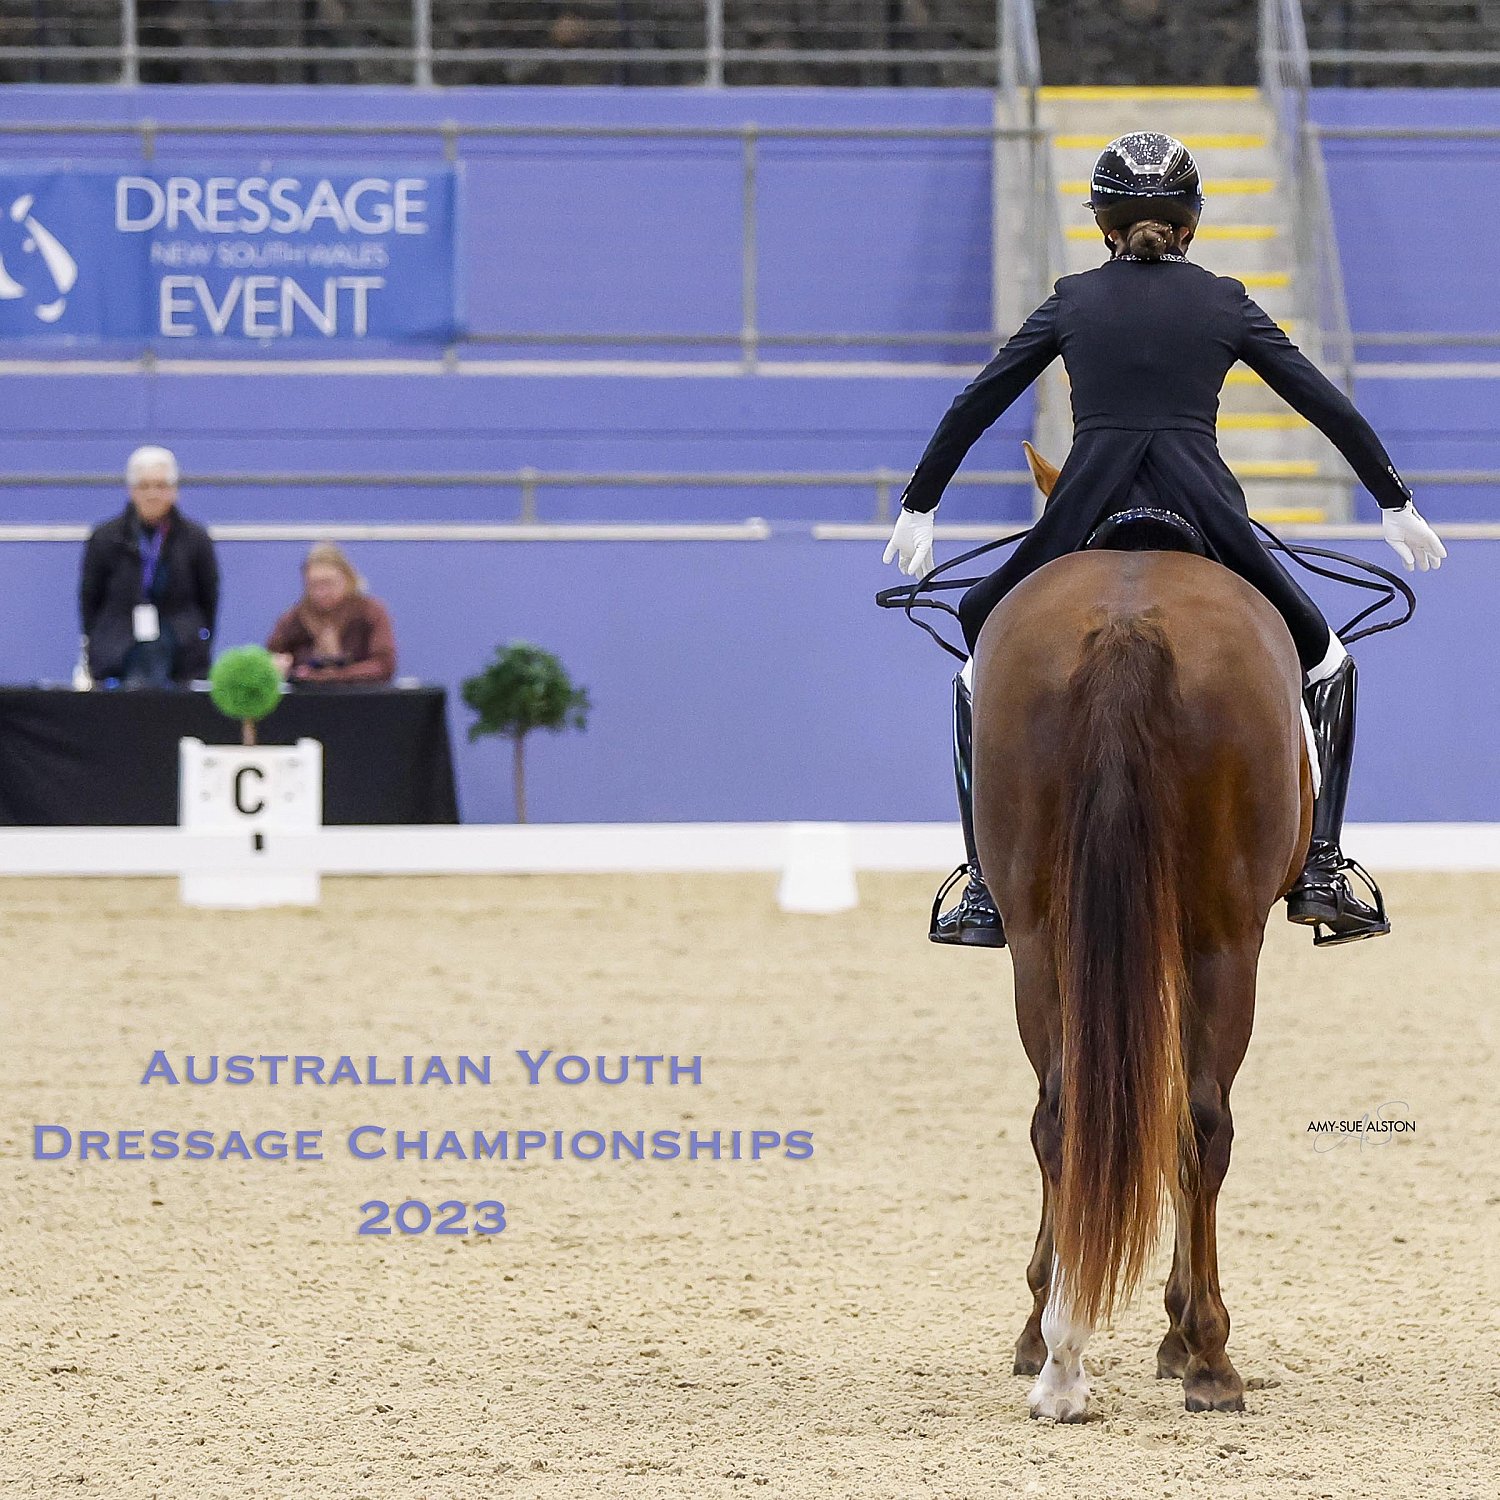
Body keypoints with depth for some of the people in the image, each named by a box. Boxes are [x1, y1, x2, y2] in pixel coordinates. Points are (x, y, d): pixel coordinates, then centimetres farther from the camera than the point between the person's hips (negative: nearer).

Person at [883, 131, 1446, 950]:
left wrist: (918, 507, 26)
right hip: (1206, 527, 0)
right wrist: (1395, 502, 24)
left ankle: (985, 891, 13)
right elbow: (1329, 406, 14)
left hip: (1083, 525, 0)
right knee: (1324, 663, 23)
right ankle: (1319, 872, 11)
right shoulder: (1225, 302, 12)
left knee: (984, 668, 24)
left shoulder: (1072, 300, 13)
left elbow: (974, 406, 15)